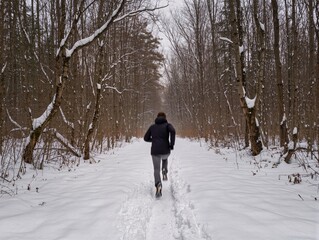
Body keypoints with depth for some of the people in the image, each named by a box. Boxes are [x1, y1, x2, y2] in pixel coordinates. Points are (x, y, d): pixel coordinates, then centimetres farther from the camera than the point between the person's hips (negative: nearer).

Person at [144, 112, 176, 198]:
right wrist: (172, 144, -9)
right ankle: (164, 171, 13)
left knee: (156, 170, 9)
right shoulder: (167, 125, 7)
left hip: (155, 151, 1)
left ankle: (158, 185, -19)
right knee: (165, 158, 37)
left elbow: (146, 138, 18)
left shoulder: (152, 126, 16)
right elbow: (172, 131, -16)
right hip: (165, 151, 0)